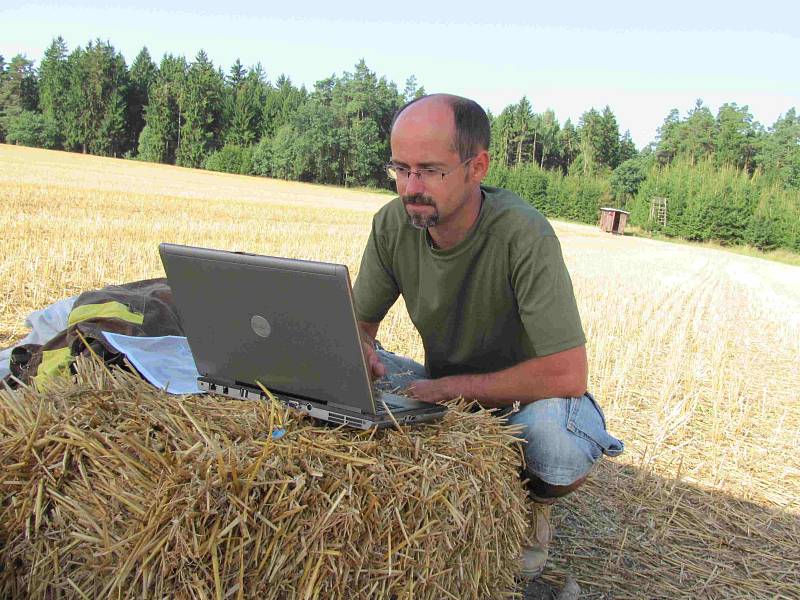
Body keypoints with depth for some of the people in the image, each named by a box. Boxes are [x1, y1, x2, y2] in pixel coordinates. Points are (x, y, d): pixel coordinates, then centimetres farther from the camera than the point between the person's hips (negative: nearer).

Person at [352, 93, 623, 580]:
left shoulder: (523, 234, -29)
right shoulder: (392, 224, -14)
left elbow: (567, 374, -32)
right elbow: (359, 324, -2)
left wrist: (448, 387, -28)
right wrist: (359, 352, -27)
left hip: (525, 395, -4)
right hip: (444, 390, 5)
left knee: (554, 433, -38)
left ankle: (536, 508, 3)